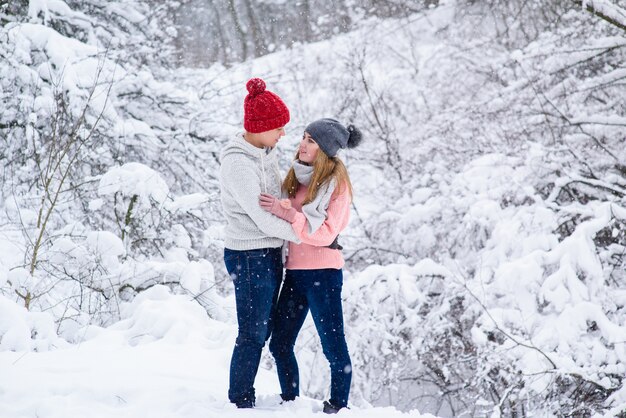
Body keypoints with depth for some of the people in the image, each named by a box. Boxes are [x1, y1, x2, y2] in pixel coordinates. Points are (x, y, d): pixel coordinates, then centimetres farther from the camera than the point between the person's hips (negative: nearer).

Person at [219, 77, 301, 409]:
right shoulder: (237, 163, -20)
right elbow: (263, 218, -20)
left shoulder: (265, 151, 7)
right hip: (249, 256, -9)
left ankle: (243, 396, 22)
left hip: (269, 252, 9)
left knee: (263, 329, 13)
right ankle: (240, 402, 8)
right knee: (252, 333, -2)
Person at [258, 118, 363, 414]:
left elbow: (325, 234, -17)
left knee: (333, 346, -1)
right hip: (295, 271, 7)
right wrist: (279, 209, 2)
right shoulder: (298, 176, 10)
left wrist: (287, 213, -24)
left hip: (323, 273, -7)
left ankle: (338, 406, 11)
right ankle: (290, 401, 22)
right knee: (280, 344, 9)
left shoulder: (336, 182, -9)